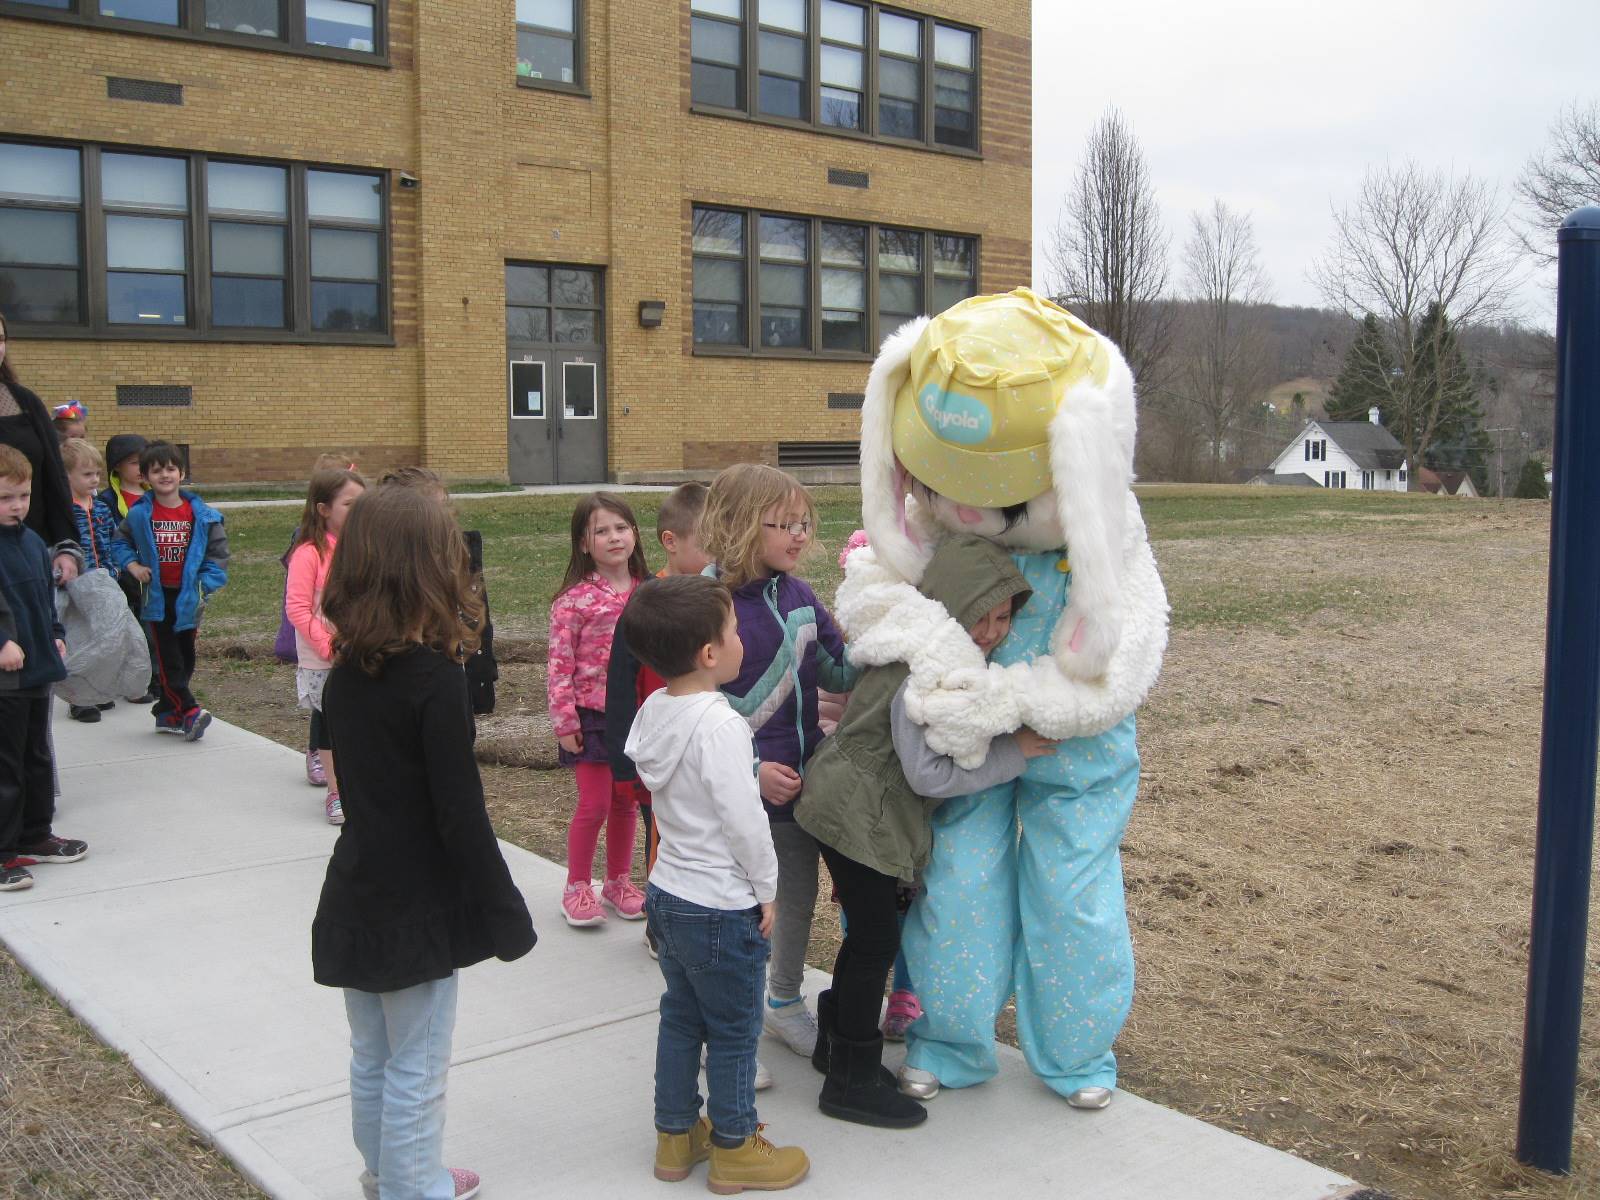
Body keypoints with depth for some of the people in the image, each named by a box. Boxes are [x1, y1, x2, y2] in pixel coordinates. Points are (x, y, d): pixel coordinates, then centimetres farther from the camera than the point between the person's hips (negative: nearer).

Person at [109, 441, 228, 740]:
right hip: (156, 595, -1)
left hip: (188, 596, 1)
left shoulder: (201, 514, -5)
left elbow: (218, 552, 0)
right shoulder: (139, 514, -3)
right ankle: (189, 712, -5)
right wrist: (132, 565, -4)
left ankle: (167, 712, 22)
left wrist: (205, 584, -8)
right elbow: (120, 542, 13)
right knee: (168, 658, -6)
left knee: (185, 657, 9)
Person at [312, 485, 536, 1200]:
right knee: (415, 1073, 5)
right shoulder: (434, 679, -21)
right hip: (417, 911, -8)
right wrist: (506, 917, -12)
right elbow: (461, 814, -21)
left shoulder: (344, 675, 1)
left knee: (372, 1060, 21)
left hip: (358, 896, 8)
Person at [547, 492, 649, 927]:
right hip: (592, 715, -4)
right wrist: (564, 721, -12)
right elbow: (560, 664, -11)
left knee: (625, 802, 13)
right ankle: (576, 887, 18)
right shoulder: (575, 600, -12)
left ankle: (618, 881, 29)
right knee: (595, 803, 0)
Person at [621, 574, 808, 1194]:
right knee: (734, 1030, 8)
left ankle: (676, 1134, 33)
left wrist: (755, 771, 12)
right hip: (722, 905, -8)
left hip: (668, 890, 8)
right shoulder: (719, 726, -25)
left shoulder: (653, 712, 1)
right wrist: (766, 888, -11)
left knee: (681, 1016, 21)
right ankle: (734, 1148, 23)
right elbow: (742, 818, -23)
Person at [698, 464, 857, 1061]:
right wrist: (752, 770, -20)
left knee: (799, 896, 20)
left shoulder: (799, 595, 2)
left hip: (800, 775, 6)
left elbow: (838, 673, 8)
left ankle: (785, 1002, 42)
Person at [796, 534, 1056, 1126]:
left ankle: (837, 1041, 37)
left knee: (868, 930, 19)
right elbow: (928, 774, -26)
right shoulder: (920, 675, -27)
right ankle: (851, 1081, 10)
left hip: (864, 807, 10)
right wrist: (1014, 752, -22)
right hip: (857, 814, -10)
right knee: (877, 939, -3)